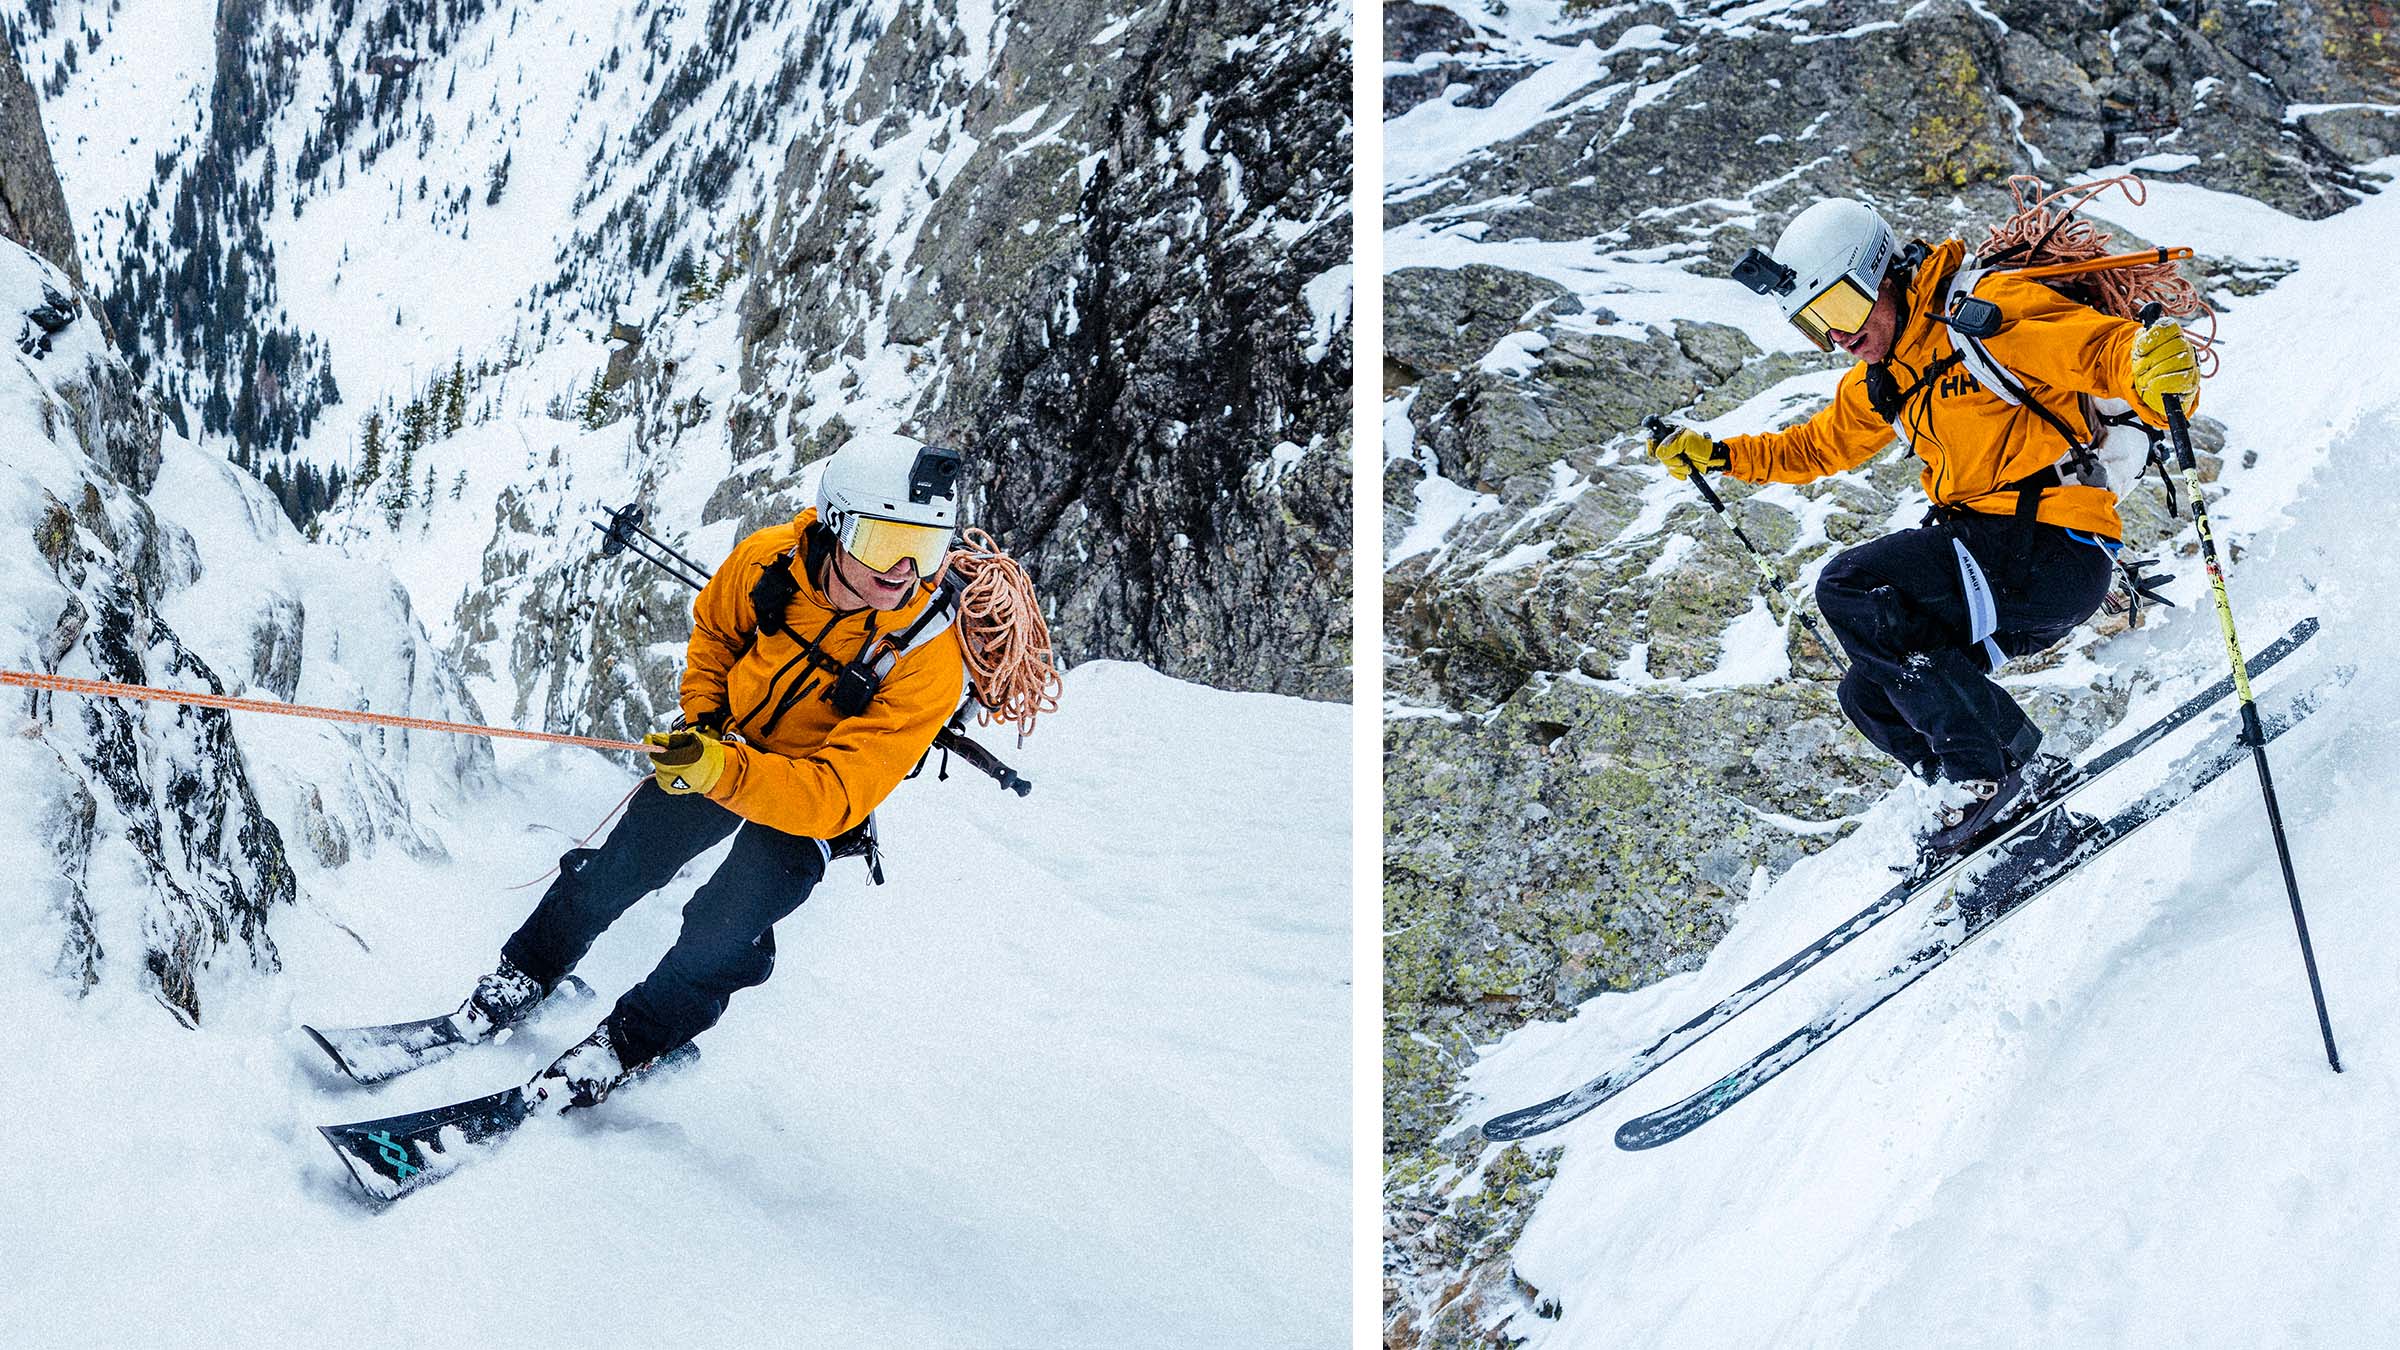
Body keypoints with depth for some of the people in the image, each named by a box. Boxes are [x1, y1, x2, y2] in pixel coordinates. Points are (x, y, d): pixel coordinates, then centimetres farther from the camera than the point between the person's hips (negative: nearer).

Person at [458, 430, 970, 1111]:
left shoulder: (929, 661, -33)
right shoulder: (769, 559, -22)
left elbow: (837, 794, -37)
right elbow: (713, 629, 4)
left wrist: (722, 770, -50)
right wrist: (703, 712, -9)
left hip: (815, 800, -3)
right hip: (727, 741, 4)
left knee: (724, 927, -20)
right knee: (619, 866, -2)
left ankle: (627, 1043, 1)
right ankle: (523, 977, 23)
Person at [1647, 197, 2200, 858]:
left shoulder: (1988, 312, -10)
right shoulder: (1880, 382, 17)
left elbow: (2103, 348, -20)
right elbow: (1815, 446, 32)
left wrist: (2152, 366, -43)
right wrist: (1714, 454, 26)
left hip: (2058, 549, -9)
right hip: (2002, 567, 9)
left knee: (1850, 586, -20)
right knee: (1871, 696, 6)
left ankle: (1992, 768, -17)